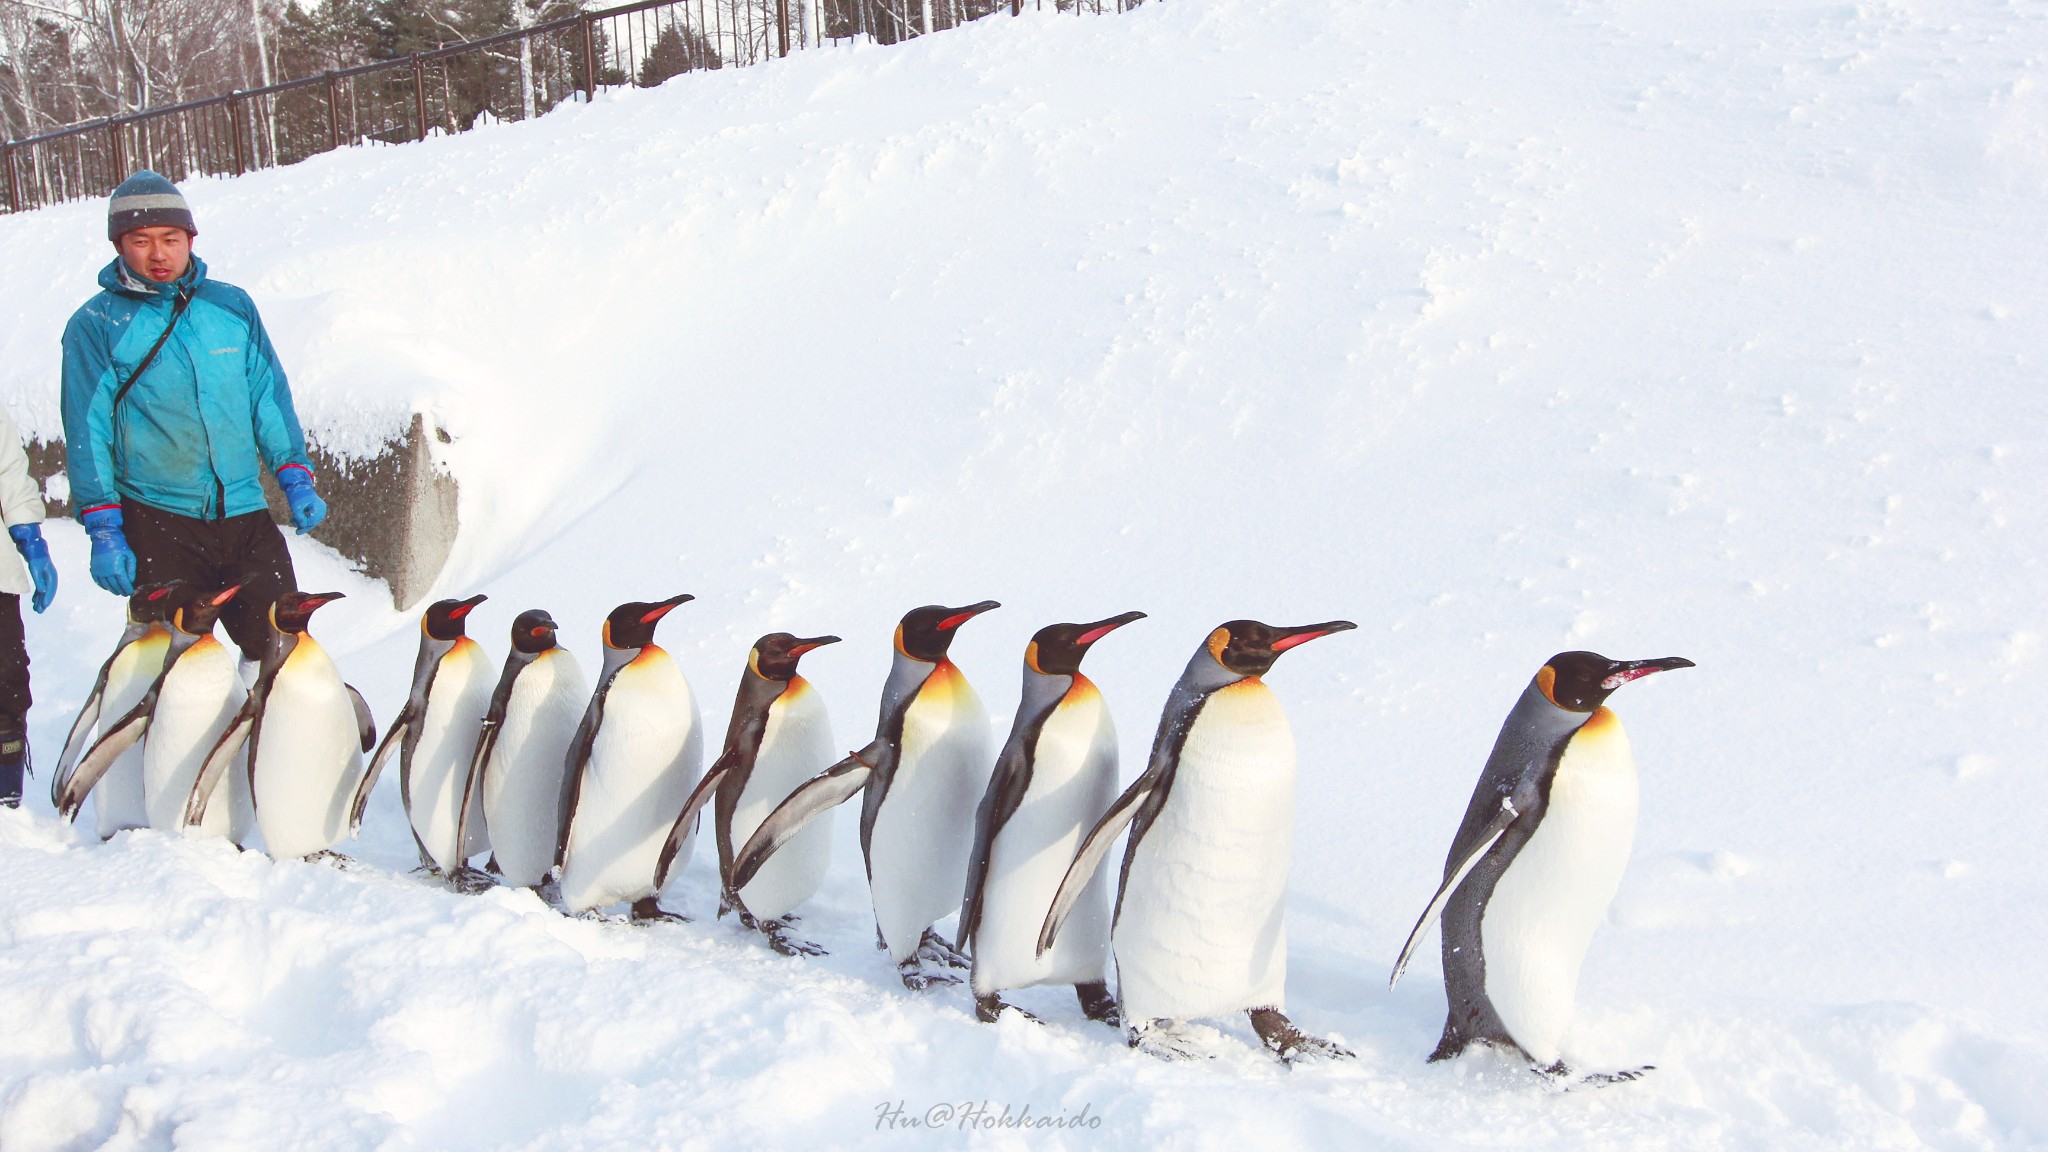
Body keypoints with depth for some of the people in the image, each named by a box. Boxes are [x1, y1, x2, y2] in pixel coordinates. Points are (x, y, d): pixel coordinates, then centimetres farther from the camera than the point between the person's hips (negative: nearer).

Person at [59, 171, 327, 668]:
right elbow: (87, 431, -1)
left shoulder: (232, 306, 9)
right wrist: (103, 530, -6)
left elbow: (270, 397, 13)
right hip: (155, 524, -3)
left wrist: (295, 481, 5)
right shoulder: (95, 325, 0)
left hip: (246, 516, 3)